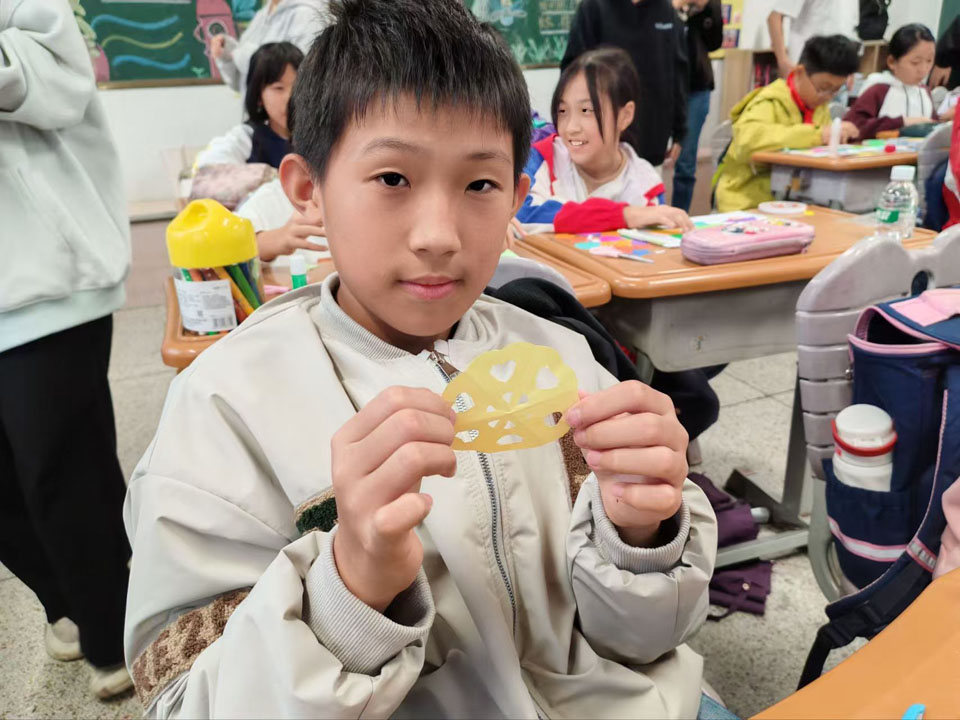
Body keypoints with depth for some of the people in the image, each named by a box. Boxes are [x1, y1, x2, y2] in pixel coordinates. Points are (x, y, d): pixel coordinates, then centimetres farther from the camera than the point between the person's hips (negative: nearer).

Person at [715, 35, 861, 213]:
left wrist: (839, 134, -4)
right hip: (751, 203, -7)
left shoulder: (820, 104, 9)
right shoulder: (770, 102, -15)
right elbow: (747, 139, -35)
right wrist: (817, 134, -33)